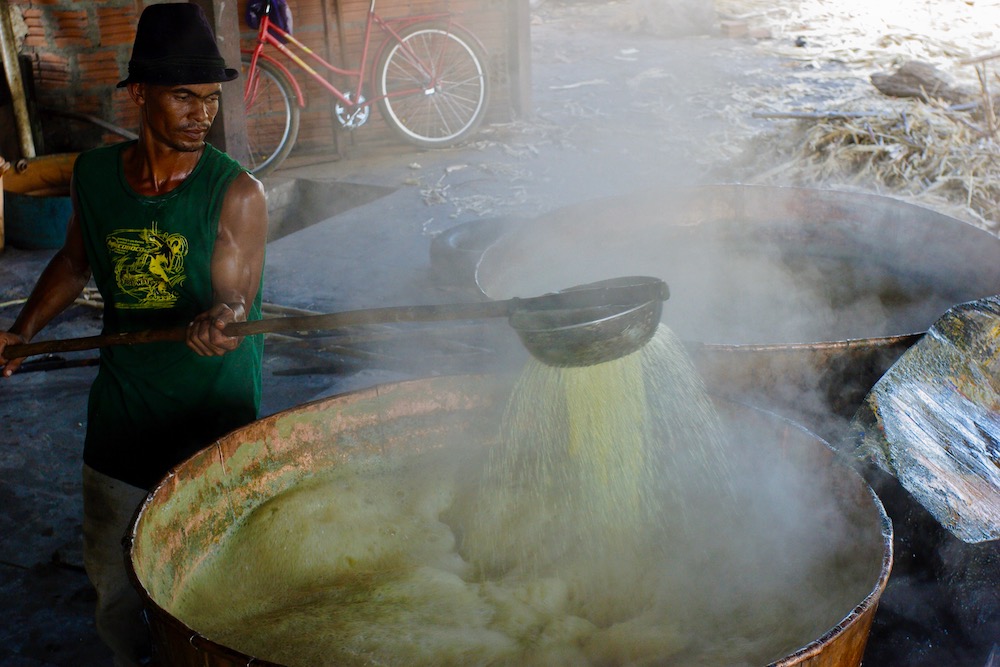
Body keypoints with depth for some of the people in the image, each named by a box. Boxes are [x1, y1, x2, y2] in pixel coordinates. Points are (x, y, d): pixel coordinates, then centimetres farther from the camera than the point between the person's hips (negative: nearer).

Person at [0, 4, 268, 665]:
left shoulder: (238, 193, -14)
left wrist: (217, 323, -40)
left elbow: (233, 302, -18)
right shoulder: (94, 173, -1)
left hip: (215, 411, -4)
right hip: (122, 406, 4)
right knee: (110, 569, 18)